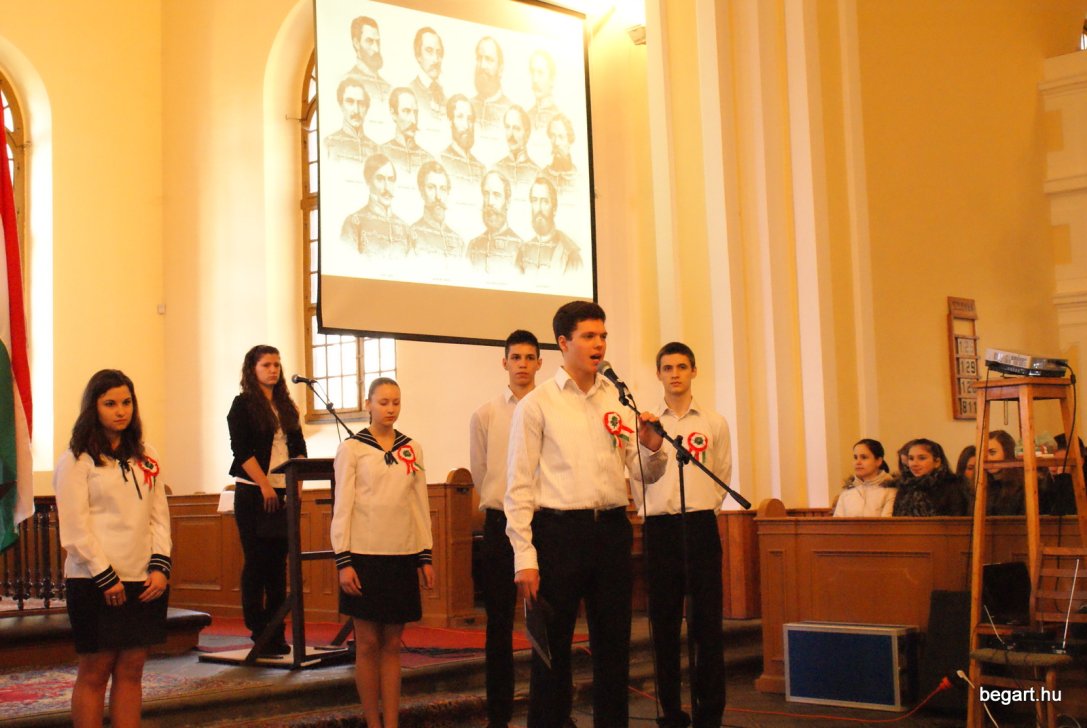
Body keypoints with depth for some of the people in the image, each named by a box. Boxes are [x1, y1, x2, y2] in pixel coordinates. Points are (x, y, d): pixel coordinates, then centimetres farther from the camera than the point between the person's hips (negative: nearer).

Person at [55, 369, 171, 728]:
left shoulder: (146, 457, 13)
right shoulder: (76, 461, -3)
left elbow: (160, 515, 12)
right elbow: (74, 528, -8)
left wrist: (160, 566, -1)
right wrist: (105, 577, -12)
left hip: (144, 580, 5)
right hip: (95, 582, -5)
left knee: (131, 670, 6)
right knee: (95, 671, 0)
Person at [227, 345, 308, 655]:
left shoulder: (286, 407, 16)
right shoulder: (243, 405, -1)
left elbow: (299, 448, 14)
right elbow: (242, 451, -10)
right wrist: (265, 486, -15)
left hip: (282, 493, 5)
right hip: (253, 493, -5)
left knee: (278, 562, 6)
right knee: (256, 562, -3)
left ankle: (277, 633, 9)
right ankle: (259, 632, 2)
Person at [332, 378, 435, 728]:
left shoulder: (412, 449, 9)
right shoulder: (351, 448, -1)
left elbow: (421, 504, 11)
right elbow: (342, 506, -3)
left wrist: (426, 557, 8)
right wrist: (343, 560, -9)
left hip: (403, 556, 3)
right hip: (365, 555, -3)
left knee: (392, 645, 7)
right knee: (368, 643, 3)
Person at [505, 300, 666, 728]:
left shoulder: (619, 400, 11)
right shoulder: (537, 404, -1)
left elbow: (646, 475, 13)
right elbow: (519, 486, -4)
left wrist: (652, 448, -10)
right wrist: (524, 557, -11)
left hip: (612, 529, 4)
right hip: (559, 531, -4)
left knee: (613, 645, 12)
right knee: (552, 648, 2)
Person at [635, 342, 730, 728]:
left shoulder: (714, 423, 5)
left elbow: (723, 475, 9)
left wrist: (703, 508, 4)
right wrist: (650, 510, 2)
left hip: (701, 525, -1)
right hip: (659, 527, 1)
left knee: (707, 622, -1)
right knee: (664, 624, 5)